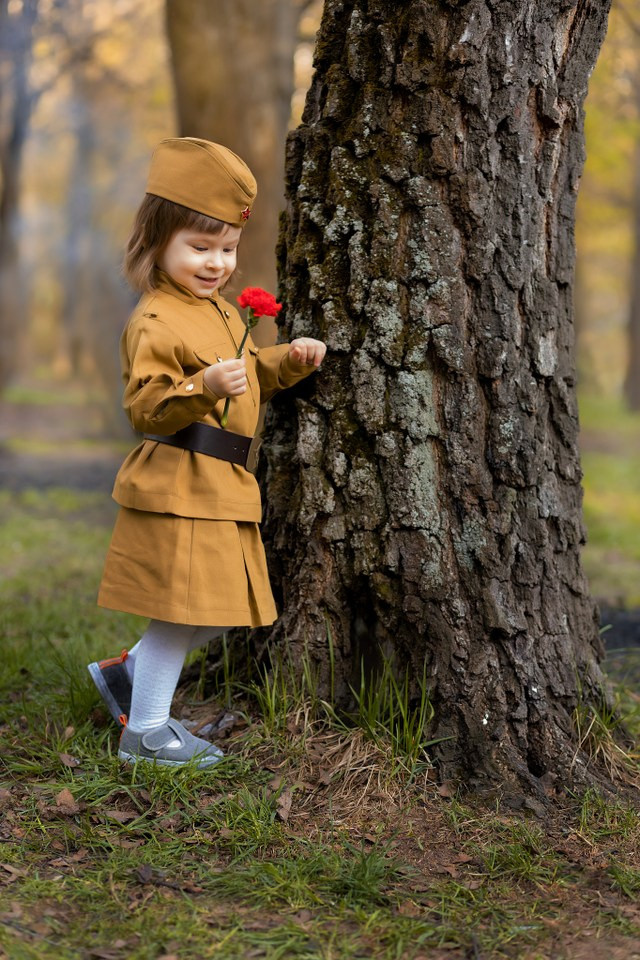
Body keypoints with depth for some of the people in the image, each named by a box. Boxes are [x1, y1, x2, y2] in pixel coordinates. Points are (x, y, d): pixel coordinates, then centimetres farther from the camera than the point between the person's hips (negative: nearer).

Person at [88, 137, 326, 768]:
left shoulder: (222, 311, 16)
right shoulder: (156, 322, -14)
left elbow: (250, 375, 29)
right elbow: (143, 407, -22)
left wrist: (288, 361, 12)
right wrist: (205, 388, -35)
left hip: (223, 487, 9)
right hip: (180, 487, -9)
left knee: (216, 611, 15)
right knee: (184, 611, -3)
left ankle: (128, 672, 34)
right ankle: (144, 732, 12)